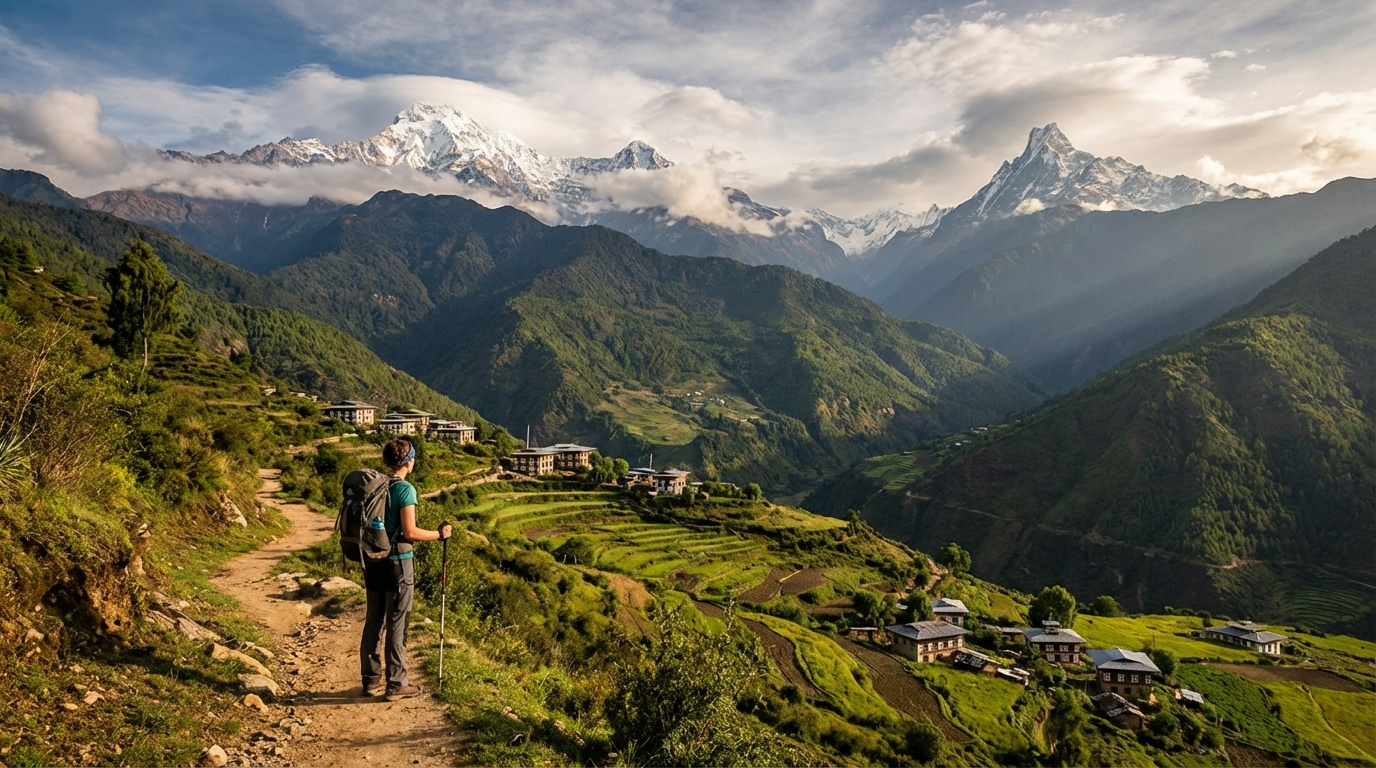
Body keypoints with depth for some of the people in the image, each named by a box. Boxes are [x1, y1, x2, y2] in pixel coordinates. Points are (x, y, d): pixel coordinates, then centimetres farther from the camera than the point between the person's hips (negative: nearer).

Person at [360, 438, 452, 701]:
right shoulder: (405, 489, -15)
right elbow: (410, 532, -18)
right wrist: (439, 534, -5)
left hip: (373, 561, 7)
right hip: (397, 562, -7)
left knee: (373, 621, 13)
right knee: (397, 624, 1)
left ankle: (371, 680, 21)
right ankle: (396, 684, 7)